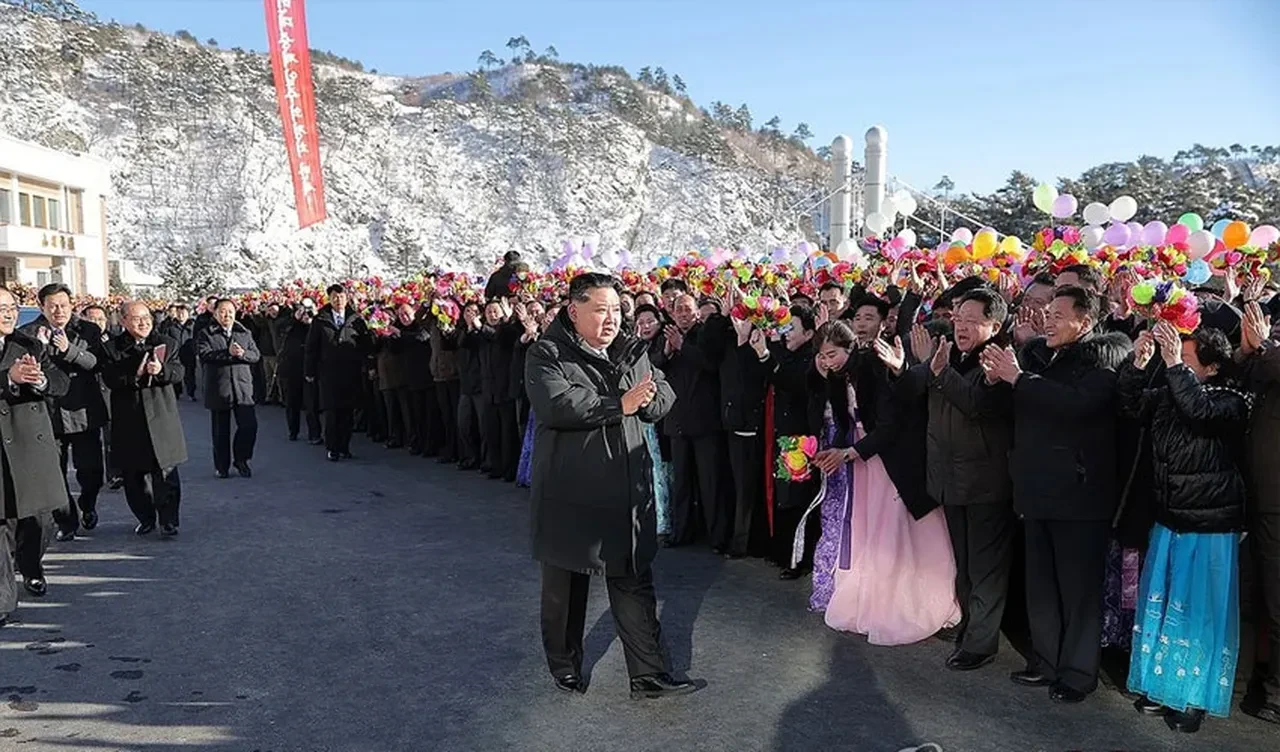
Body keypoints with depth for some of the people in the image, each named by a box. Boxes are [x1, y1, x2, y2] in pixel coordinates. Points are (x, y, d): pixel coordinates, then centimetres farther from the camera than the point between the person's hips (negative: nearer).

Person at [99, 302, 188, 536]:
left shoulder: (167, 344, 8)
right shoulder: (111, 348, 5)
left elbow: (178, 373, -2)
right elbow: (110, 380, -8)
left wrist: (161, 370, -21)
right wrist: (135, 374, -22)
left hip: (161, 417, -1)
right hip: (128, 420, 1)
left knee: (165, 471, -4)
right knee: (133, 474, 8)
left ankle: (169, 521, 3)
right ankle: (146, 518, 23)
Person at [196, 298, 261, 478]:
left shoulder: (245, 333, 12)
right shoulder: (205, 334, 2)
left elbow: (256, 355, 4)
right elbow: (204, 355, -14)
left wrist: (242, 353, -16)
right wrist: (228, 352, -21)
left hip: (243, 387, 2)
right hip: (218, 389, -2)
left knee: (249, 425, -6)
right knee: (220, 430, 6)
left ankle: (240, 459, 14)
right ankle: (222, 465, 20)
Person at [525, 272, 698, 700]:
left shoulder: (632, 352, 9)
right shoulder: (547, 356, -9)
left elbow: (665, 396, 7)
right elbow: (556, 405, -26)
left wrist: (647, 399, -17)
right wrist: (619, 405, -20)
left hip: (626, 491, 4)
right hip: (570, 494, -4)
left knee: (635, 583, 7)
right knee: (565, 586, 13)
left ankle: (649, 675, 15)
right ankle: (564, 665, 33)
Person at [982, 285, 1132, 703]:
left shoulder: (1106, 355, -9)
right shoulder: (1035, 353, 9)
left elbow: (1077, 403, -26)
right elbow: (1010, 409, 9)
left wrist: (1019, 377, -21)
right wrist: (997, 378, -10)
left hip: (1080, 491, -6)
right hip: (1037, 488, 6)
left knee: (1079, 586, 4)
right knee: (1040, 583, 15)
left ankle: (1078, 672, 17)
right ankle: (1046, 661, 28)